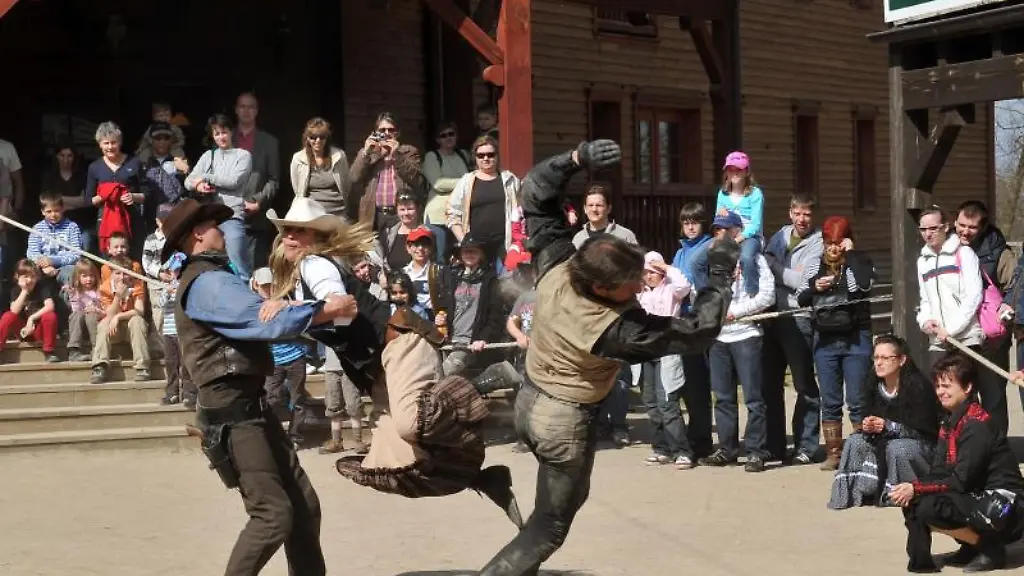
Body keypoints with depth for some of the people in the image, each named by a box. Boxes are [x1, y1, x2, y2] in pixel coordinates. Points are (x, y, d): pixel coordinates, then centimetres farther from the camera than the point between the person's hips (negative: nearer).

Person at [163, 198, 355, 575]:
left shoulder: (217, 278, 22)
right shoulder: (206, 283, -11)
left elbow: (259, 313, 7)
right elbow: (268, 322, -21)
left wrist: (280, 306, -16)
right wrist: (325, 309, -11)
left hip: (252, 404, 10)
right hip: (231, 410, -10)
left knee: (304, 505, 8)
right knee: (273, 513, -13)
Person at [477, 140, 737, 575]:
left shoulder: (556, 266, -16)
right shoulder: (615, 329, -30)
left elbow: (536, 193, -10)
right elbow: (698, 331, -24)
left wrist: (576, 158, -23)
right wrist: (719, 275, -15)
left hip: (530, 401, 8)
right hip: (568, 420, -8)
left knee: (570, 494, 27)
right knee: (549, 527, 6)